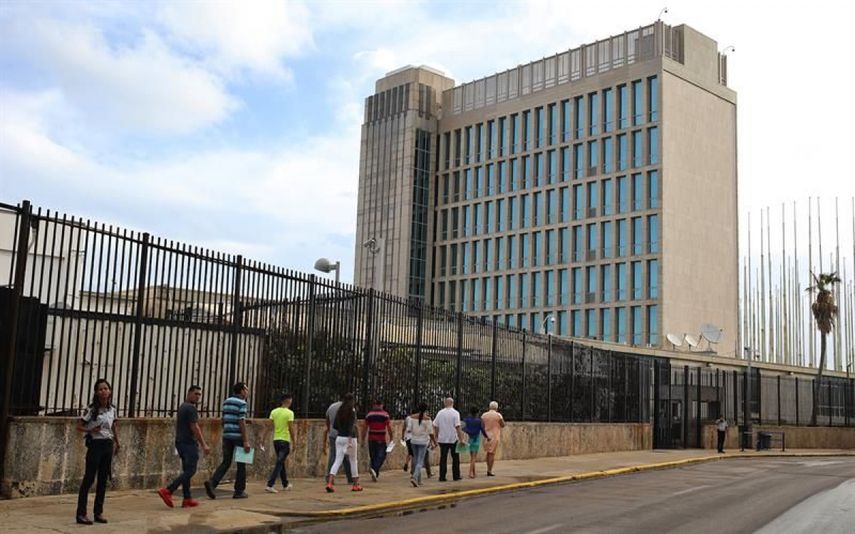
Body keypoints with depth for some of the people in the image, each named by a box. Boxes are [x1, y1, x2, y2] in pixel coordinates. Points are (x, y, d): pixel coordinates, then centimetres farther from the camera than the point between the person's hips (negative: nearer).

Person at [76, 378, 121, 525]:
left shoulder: (112, 409, 4)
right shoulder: (91, 409, -9)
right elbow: (79, 426, -6)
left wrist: (117, 442, 21)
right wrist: (91, 430, -22)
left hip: (108, 445, 5)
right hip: (95, 444, -5)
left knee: (103, 479, 8)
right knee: (89, 478, -5)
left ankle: (99, 512, 16)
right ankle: (81, 513, -1)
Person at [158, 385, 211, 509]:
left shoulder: (182, 407, 17)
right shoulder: (191, 408, -13)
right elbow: (194, 428, -19)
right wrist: (204, 445, -19)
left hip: (180, 443, 10)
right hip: (189, 443, -10)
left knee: (187, 471, 10)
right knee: (190, 471, -7)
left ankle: (187, 499, 9)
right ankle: (168, 491, -13)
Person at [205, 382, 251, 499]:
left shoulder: (226, 402, 14)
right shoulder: (241, 403, -9)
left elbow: (224, 420, 17)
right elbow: (242, 422, -16)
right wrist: (246, 441, -16)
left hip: (227, 436, 6)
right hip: (238, 436, -6)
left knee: (226, 462, 7)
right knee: (241, 465, 5)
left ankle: (212, 482, -14)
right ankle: (239, 491, 9)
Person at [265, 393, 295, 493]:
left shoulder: (274, 411, 5)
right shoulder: (289, 413, -10)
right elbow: (291, 429, -12)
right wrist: (293, 441, -4)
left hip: (276, 440, 6)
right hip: (285, 440, -6)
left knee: (281, 463, 18)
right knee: (279, 464, -5)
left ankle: (285, 484, 29)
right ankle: (270, 485, -14)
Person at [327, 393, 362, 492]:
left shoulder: (340, 410, 7)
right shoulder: (352, 410, -9)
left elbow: (334, 425, 9)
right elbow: (351, 425, -17)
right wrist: (350, 440, -21)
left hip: (339, 437, 5)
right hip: (350, 437, -5)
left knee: (337, 461, 1)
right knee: (353, 461, 10)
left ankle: (330, 483, -16)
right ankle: (355, 485, 20)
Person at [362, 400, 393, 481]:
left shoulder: (369, 415, 5)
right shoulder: (385, 414, -3)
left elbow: (365, 428, 4)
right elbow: (389, 427, -7)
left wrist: (363, 439, 10)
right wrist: (391, 438, 0)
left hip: (371, 439, 3)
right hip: (381, 439, -3)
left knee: (373, 456, 12)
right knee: (381, 456, -1)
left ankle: (375, 474, 14)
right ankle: (374, 469, -24)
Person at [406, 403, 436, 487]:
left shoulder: (411, 417, -3)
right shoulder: (427, 418, -11)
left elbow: (408, 430, -2)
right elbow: (430, 432, -8)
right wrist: (434, 441, 4)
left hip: (413, 441, 4)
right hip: (423, 441, -3)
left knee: (416, 460, 16)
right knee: (420, 461, -1)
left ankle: (418, 480, 22)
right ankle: (414, 477, -22)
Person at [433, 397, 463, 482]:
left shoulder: (440, 413, 4)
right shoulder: (455, 413, -7)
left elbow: (435, 426, 6)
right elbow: (457, 427, -14)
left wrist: (436, 436, 17)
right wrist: (461, 438, -11)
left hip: (442, 439, 3)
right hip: (453, 439, -3)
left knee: (443, 458, 5)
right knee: (455, 458, 11)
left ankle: (442, 477, 1)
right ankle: (456, 476, 14)